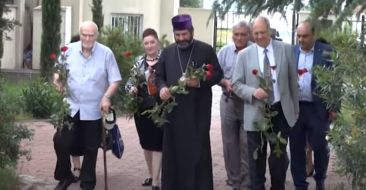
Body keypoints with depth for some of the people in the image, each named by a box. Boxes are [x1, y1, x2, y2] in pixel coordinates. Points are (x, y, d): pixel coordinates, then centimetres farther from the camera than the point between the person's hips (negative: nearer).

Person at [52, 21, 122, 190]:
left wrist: (106, 97, -20)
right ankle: (64, 176, 21)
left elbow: (115, 80, -6)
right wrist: (57, 79, -12)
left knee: (90, 148, 9)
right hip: (71, 106, 2)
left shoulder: (106, 53, -8)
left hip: (93, 109, -1)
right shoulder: (69, 50, -1)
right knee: (61, 142, -3)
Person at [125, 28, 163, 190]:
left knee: (157, 143, -4)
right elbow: (129, 82, 11)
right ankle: (151, 175, 31)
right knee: (145, 143, 14)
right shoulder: (140, 61, 8)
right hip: (141, 108, 5)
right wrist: (132, 89, -9)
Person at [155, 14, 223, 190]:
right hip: (173, 110, 3)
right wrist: (162, 88, -8)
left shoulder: (206, 50, 0)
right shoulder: (167, 52, 10)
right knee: (173, 151, 5)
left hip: (198, 112, -3)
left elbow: (217, 74, 0)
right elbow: (159, 76, 13)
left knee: (198, 151, 0)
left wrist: (200, 82, -17)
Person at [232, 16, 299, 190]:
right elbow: (236, 84, -1)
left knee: (279, 156, 10)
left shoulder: (286, 49, 1)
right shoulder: (244, 55, -1)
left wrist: (295, 108, 9)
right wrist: (253, 92, -20)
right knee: (256, 159, 9)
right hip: (256, 114, 0)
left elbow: (293, 81, 6)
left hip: (281, 111, 1)